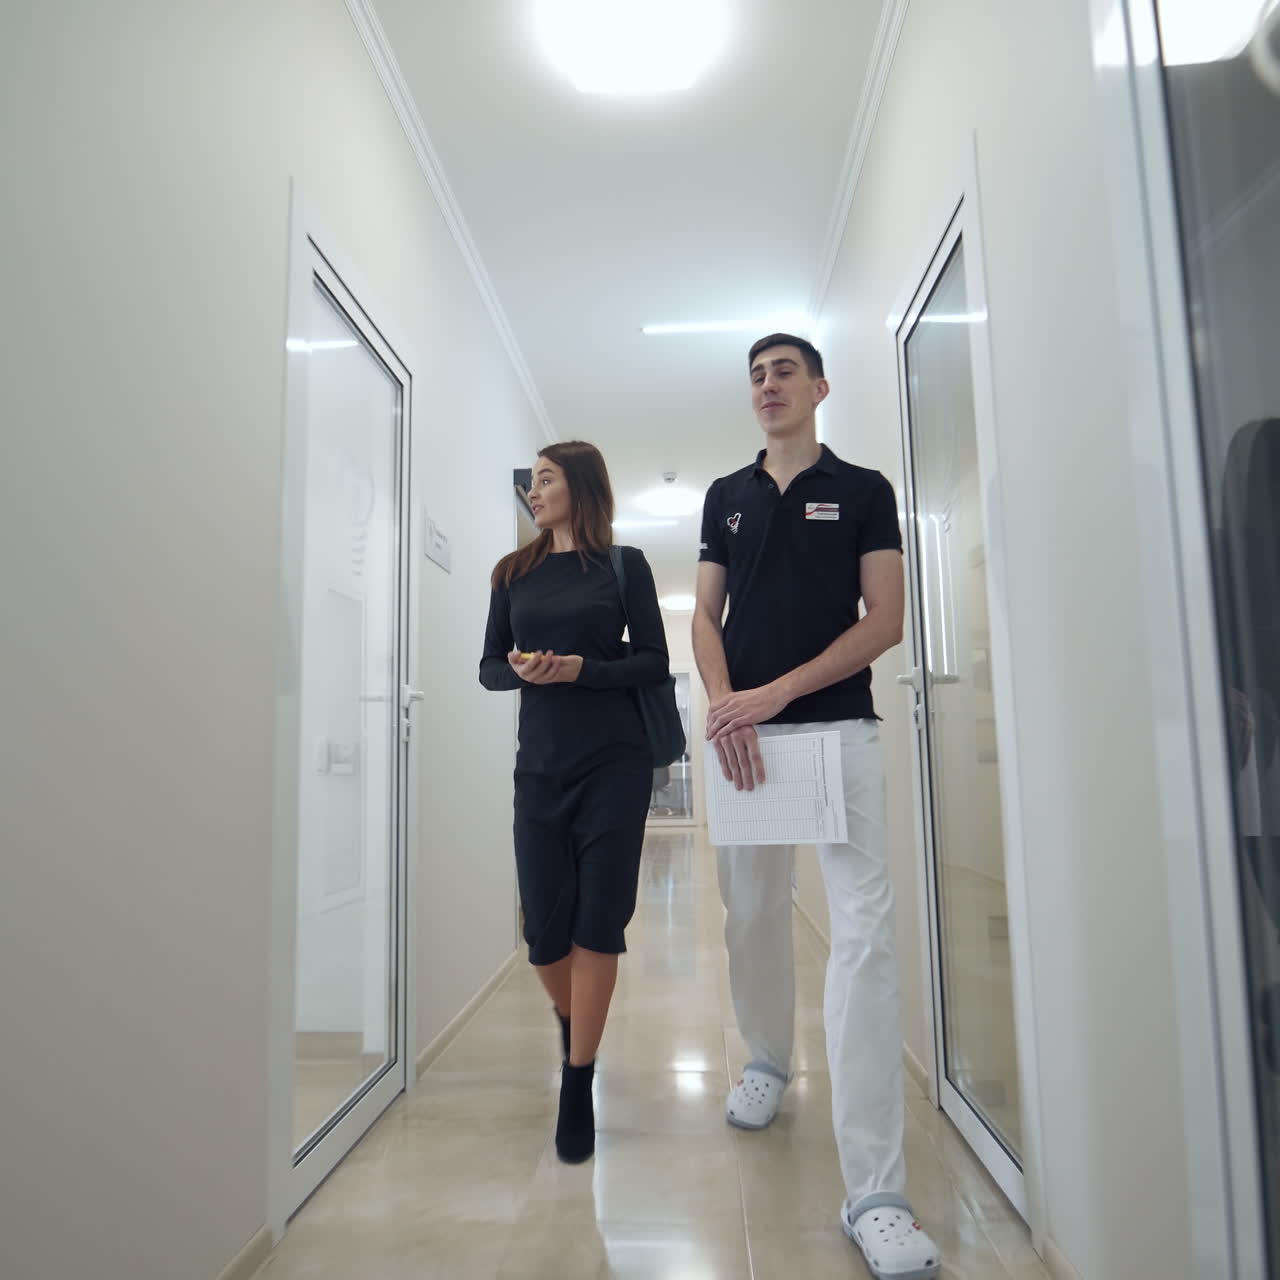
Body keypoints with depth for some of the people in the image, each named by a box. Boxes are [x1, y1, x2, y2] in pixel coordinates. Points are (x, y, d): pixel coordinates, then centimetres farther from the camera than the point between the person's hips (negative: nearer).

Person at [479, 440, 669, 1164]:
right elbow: (489, 667, 11)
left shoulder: (624, 564, 2)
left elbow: (654, 661, -2)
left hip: (614, 764, -3)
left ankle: (578, 1088, 14)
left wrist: (581, 668, -17)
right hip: (540, 765, 3)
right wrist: (520, 671, -12)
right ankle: (574, 1024, 38)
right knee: (544, 929, 6)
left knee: (598, 923, 0)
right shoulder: (514, 573, 11)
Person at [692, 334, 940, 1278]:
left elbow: (886, 619, -2)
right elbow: (706, 614, 10)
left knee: (865, 933, -12)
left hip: (840, 728, -3)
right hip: (743, 734, 4)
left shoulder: (863, 490, 6)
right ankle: (768, 1061, 39)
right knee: (752, 916, 12)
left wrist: (778, 689, -13)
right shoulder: (726, 496, 15)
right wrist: (722, 701, -10)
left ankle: (876, 1194, -7)